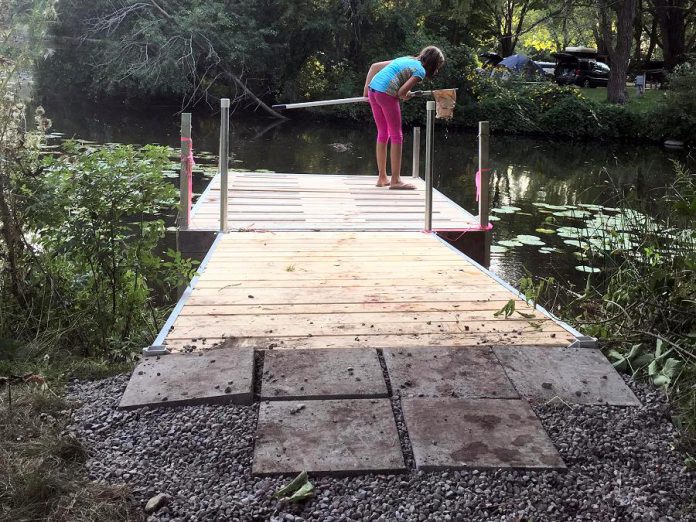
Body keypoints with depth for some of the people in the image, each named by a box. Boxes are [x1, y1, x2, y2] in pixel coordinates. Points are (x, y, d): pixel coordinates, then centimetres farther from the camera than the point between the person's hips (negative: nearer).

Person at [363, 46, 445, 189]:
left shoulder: (406, 59, 24)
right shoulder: (420, 71, 0)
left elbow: (374, 66, 21)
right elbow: (401, 92, -11)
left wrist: (366, 89, 21)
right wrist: (407, 96, 11)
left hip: (373, 90, 8)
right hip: (386, 93, -8)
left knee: (382, 133, 16)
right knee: (397, 135, 2)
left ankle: (382, 178, 21)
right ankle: (395, 180, 2)